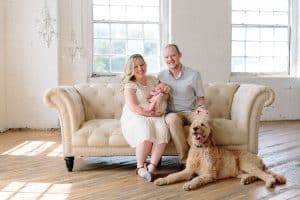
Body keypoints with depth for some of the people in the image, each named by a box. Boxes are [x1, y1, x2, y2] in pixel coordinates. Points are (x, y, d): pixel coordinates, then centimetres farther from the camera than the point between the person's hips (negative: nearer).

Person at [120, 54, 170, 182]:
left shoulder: (153, 80, 16)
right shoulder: (130, 85, -1)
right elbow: (134, 108, -12)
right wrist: (151, 113, -16)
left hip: (155, 117, 4)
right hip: (134, 118, -4)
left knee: (163, 129, -30)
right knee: (146, 130, -36)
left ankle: (151, 167, -29)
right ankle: (140, 167, -21)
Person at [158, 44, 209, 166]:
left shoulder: (194, 75, 4)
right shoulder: (161, 76, 9)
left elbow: (200, 97, 10)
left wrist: (200, 107, -12)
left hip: (190, 113, 0)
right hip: (172, 114, 0)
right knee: (172, 118, -37)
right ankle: (185, 159, -32)